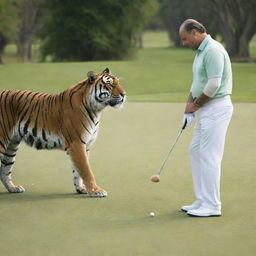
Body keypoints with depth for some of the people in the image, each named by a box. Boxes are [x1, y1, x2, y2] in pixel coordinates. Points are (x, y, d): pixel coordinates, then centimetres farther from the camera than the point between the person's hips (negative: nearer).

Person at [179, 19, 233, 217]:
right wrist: (189, 104, 10)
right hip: (206, 110, 11)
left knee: (209, 156, -7)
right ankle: (202, 201, 19)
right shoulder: (201, 51, 15)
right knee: (196, 151, 13)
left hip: (216, 109, -11)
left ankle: (212, 206, -1)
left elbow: (214, 84, -22)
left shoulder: (213, 50, -17)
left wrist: (196, 104, -10)